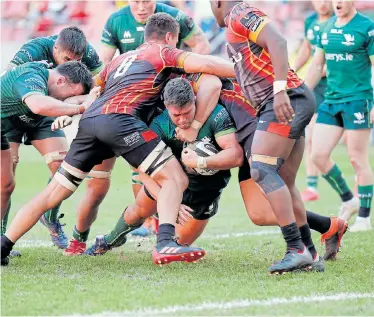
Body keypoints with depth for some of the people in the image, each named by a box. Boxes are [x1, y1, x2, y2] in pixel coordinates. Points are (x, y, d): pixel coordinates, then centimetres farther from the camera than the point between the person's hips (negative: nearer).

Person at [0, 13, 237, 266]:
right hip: (119, 119, -7)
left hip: (90, 120, 7)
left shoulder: (120, 59, 35)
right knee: (176, 179, -6)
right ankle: (165, 243, -28)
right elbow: (206, 65, 4)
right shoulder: (164, 53, 17)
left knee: (53, 194, 11)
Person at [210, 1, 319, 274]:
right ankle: (309, 253, 12)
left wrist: (280, 90, -26)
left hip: (287, 100, -10)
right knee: (284, 182, 9)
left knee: (262, 170, -18)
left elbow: (277, 42, -18)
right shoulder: (235, 28, 26)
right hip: (292, 104, 10)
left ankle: (297, 250, -23)